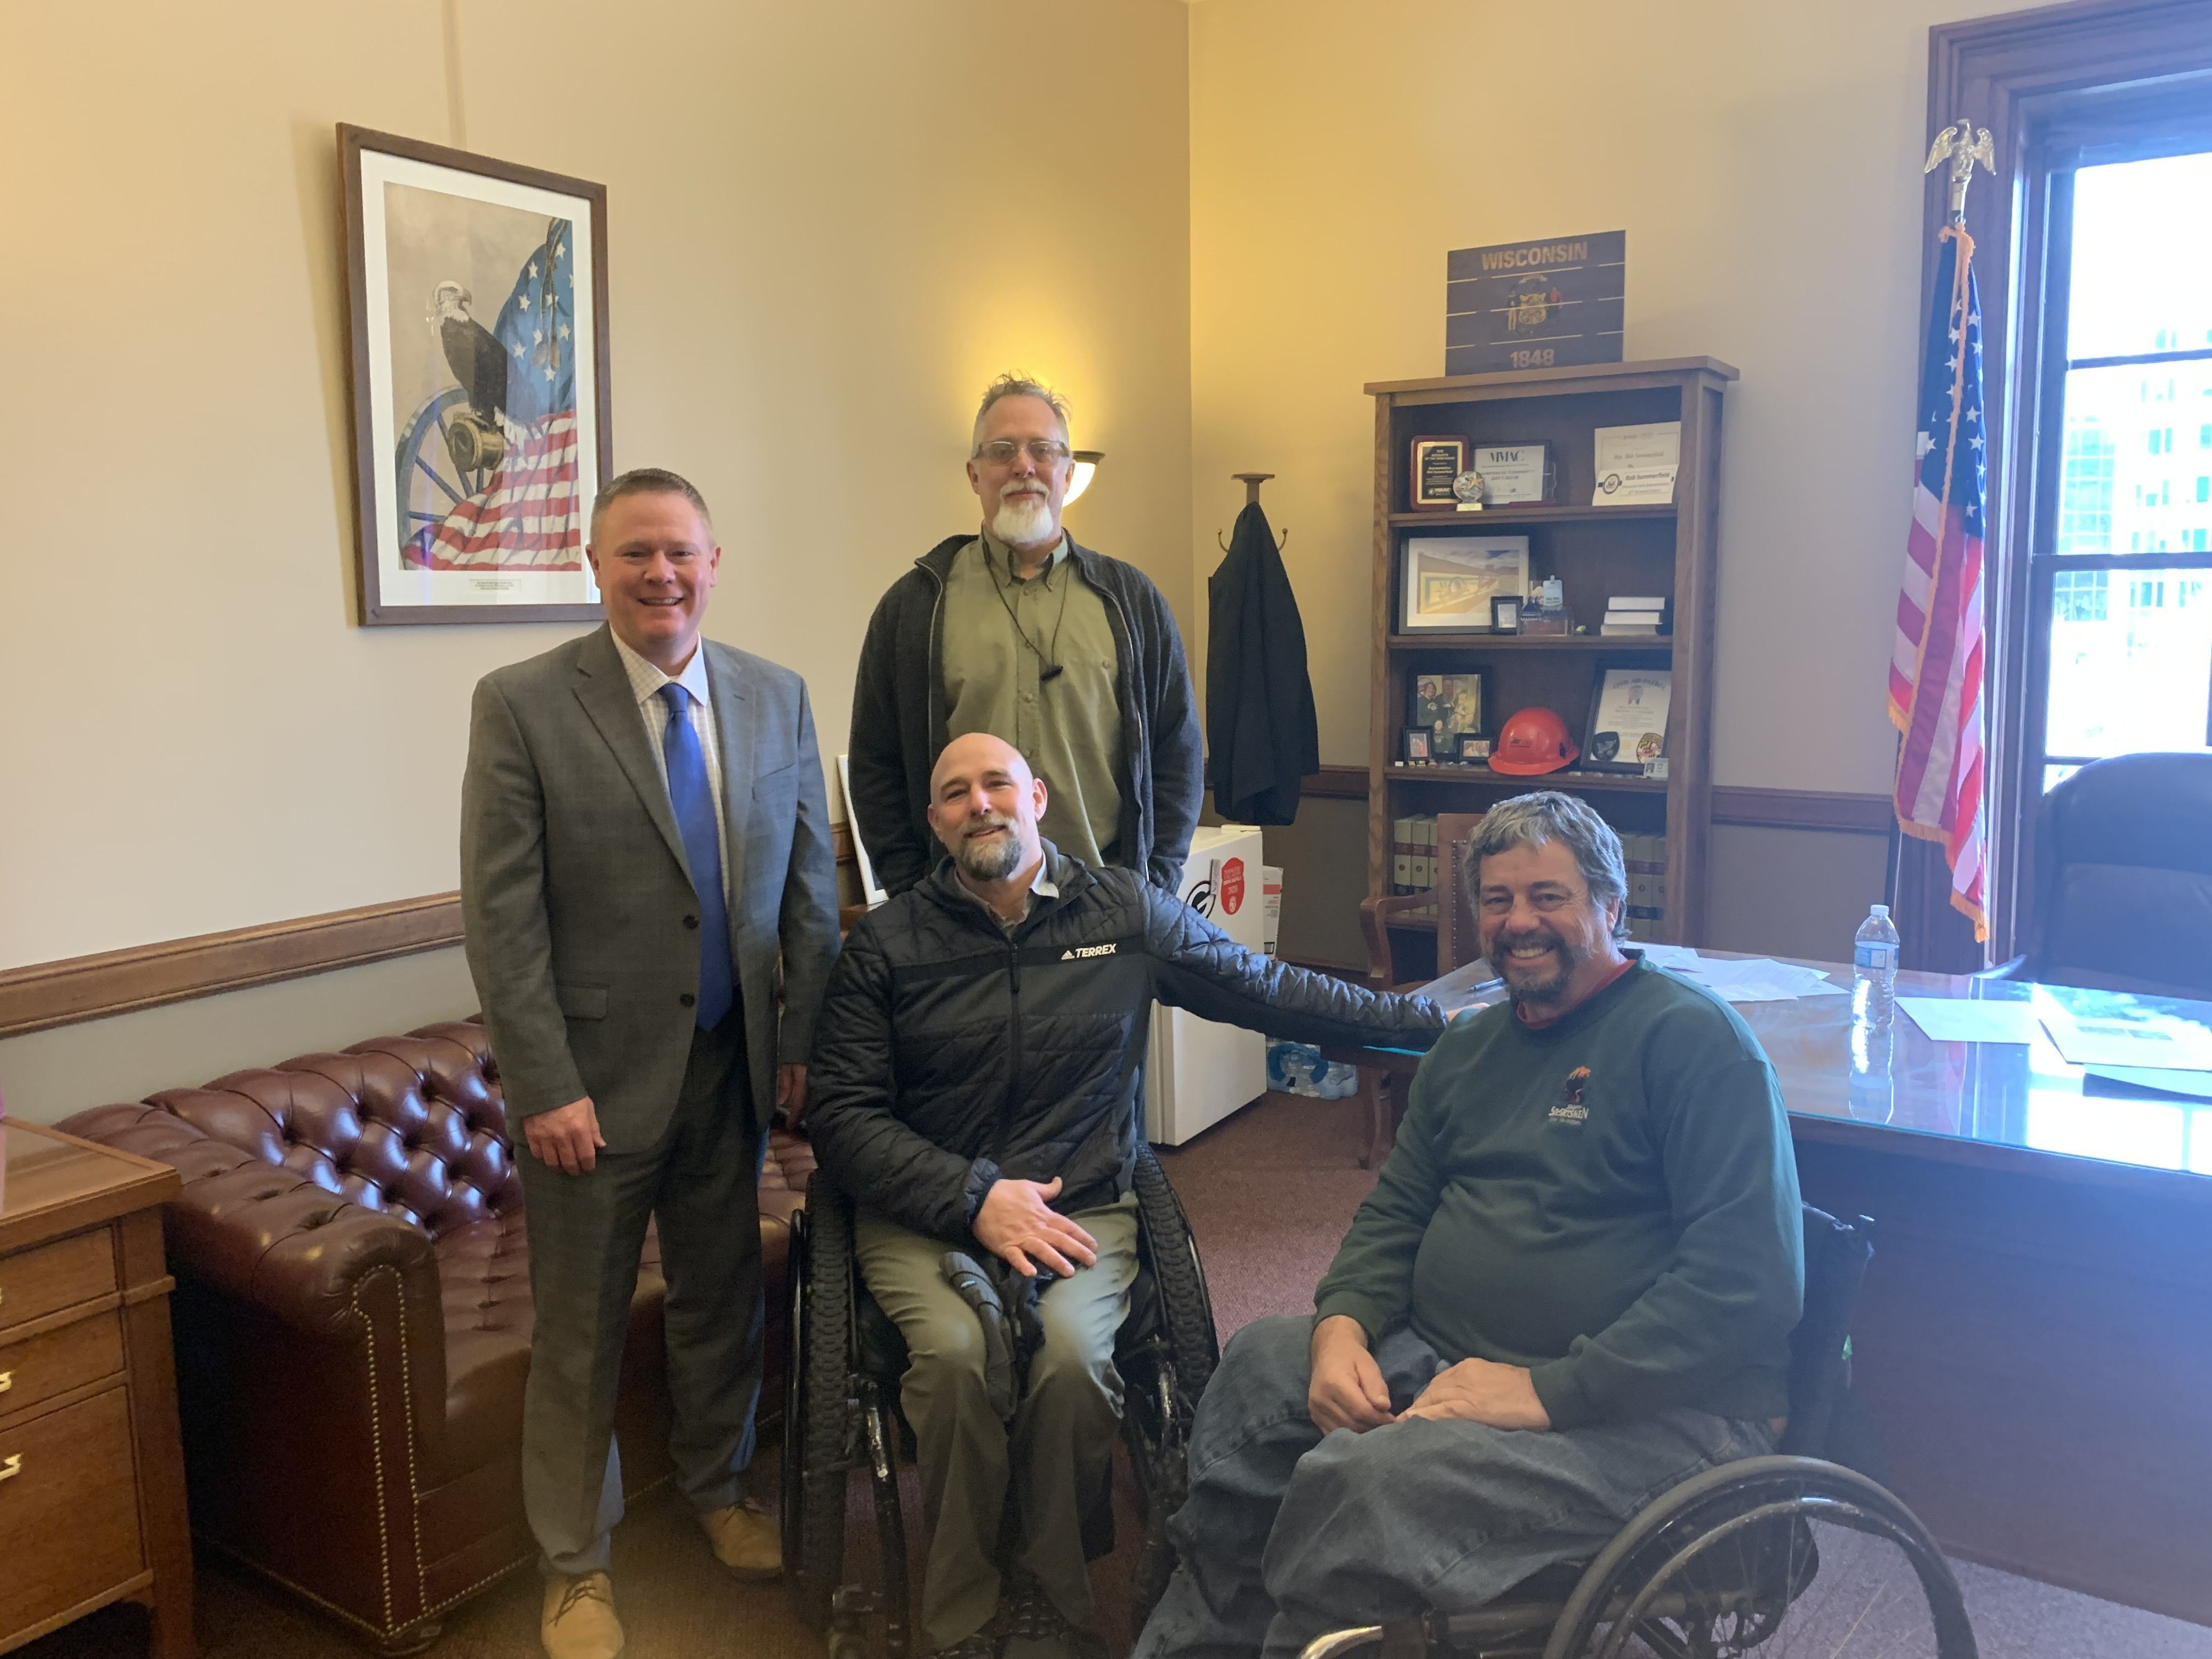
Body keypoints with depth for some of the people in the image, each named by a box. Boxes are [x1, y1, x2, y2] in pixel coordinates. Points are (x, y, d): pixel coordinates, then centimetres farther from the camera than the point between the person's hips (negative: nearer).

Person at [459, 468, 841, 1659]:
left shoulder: (777, 698, 2)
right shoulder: (522, 706, -10)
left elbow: (810, 884, 6)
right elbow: (501, 917, -12)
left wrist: (805, 1041, 2)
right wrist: (545, 1088, -15)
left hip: (734, 1066, 4)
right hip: (595, 1073, -3)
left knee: (725, 1296, 19)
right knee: (580, 1329, 11)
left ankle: (717, 1486, 45)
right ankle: (574, 1561, 33)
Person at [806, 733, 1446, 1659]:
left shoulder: (1128, 913, 6)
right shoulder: (884, 944, 2)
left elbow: (1268, 990, 13)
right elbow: (842, 1116, -2)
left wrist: (1430, 1021, 12)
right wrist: (975, 1198, -13)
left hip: (1084, 1206, 1)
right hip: (923, 1214, 0)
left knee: (1073, 1351, -29)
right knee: (954, 1349, -30)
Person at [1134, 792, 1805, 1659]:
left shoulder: (1693, 1037, -9)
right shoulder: (1467, 1049, 16)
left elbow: (1750, 1279, -18)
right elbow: (1394, 1213, 20)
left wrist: (1549, 1391, -22)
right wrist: (1342, 1325, -2)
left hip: (1649, 1413, -7)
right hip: (1444, 1361, 8)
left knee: (1367, 1478, -30)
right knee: (1257, 1363, -13)